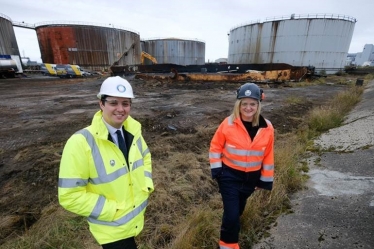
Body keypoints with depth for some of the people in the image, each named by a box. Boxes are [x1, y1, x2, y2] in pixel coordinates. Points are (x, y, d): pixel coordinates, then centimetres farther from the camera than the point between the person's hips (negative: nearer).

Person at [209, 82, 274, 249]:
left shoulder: (267, 128, -8)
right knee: (231, 213, -3)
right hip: (229, 175, -3)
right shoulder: (228, 124, -16)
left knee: (238, 209, 24)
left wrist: (266, 179, 6)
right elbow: (215, 146, -6)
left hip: (252, 177, 4)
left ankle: (231, 228, 55)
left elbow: (268, 155, 1)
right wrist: (216, 169, -10)